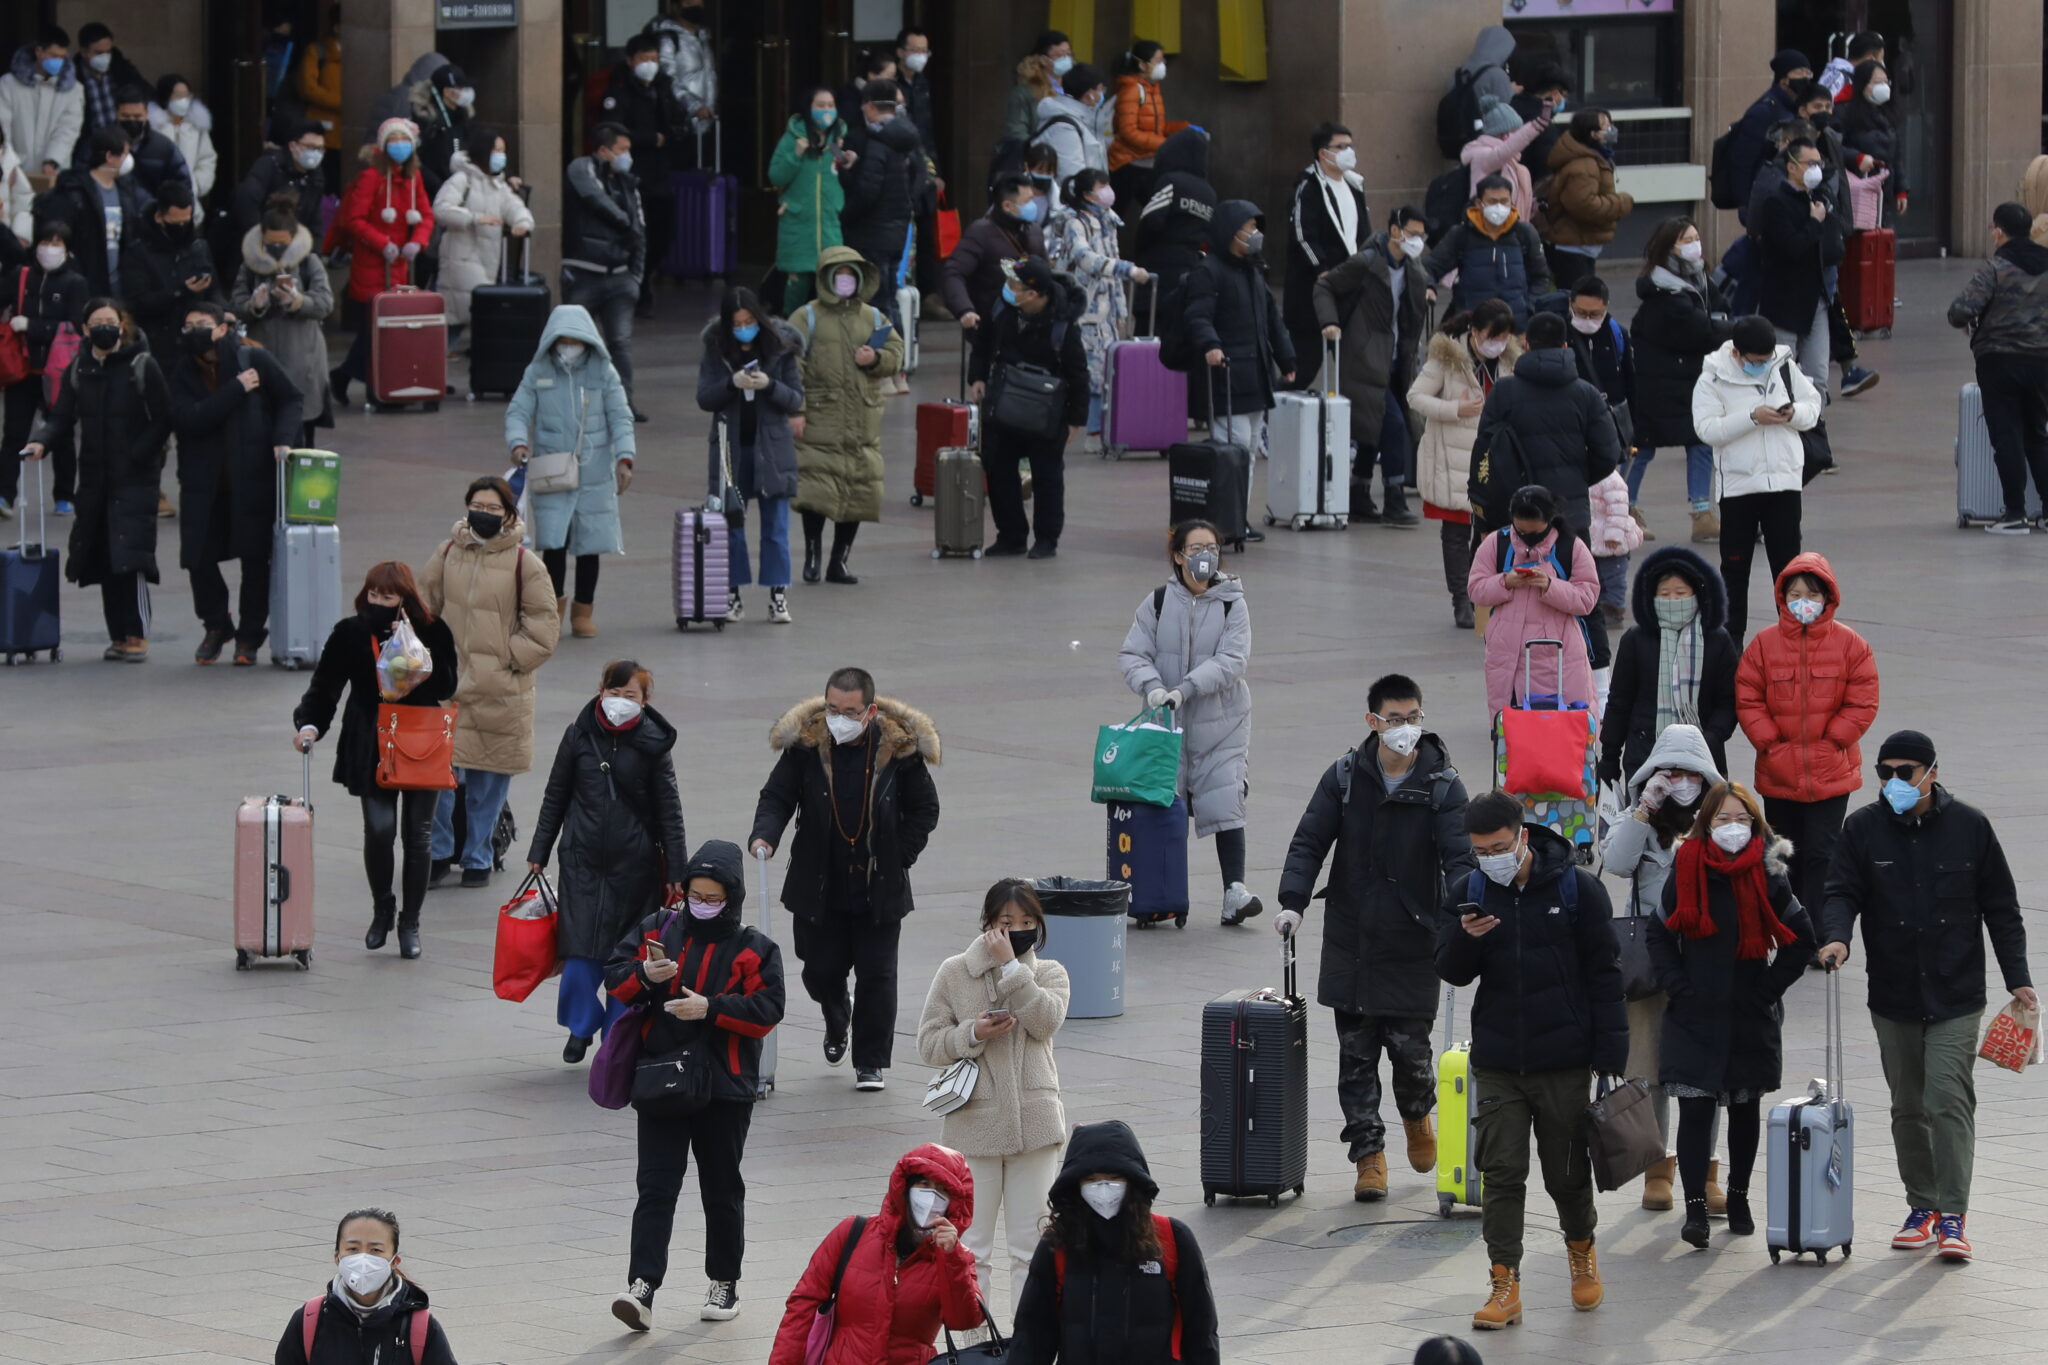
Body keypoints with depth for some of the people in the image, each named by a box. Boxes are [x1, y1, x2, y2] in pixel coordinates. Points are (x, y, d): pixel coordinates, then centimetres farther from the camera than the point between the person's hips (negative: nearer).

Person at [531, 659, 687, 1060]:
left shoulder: (652, 742, -3)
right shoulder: (580, 734, 2)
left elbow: (669, 811, 0)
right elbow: (555, 797, 10)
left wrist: (676, 872, -3)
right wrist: (538, 854, 10)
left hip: (634, 862, -1)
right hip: (582, 858, 1)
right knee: (581, 948, -5)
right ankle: (581, 1026, 14)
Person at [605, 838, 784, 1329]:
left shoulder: (754, 949, -1)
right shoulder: (656, 930, 6)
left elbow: (766, 1012, -9)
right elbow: (614, 980, 5)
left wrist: (711, 1008, -20)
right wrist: (644, 974, -16)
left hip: (725, 1089, -1)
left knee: (722, 1191, 11)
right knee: (656, 1188, -7)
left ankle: (724, 1284, 26)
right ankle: (642, 1288, -15)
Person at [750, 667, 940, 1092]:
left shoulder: (899, 747, -9)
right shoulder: (805, 743, -8)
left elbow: (924, 810, 3)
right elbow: (777, 797, -2)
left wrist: (899, 857, -5)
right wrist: (765, 836, -22)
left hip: (879, 889, -1)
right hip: (819, 885, 1)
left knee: (876, 973, 0)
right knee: (822, 969, 10)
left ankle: (870, 1062, 13)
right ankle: (836, 1019, 45)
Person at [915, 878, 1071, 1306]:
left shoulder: (1048, 974, 7)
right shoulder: (955, 973, 4)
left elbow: (1046, 1021, -13)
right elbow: (928, 1043, 2)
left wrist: (1010, 966, -13)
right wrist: (972, 1034, -16)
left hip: (1033, 1122, 1)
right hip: (975, 1123, -1)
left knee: (1032, 1246, 5)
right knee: (971, 1246, 3)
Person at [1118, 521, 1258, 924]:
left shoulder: (1232, 605, -2)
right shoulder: (1157, 603, 2)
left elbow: (1232, 660, -12)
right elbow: (1132, 654, -2)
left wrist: (1186, 688, -23)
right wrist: (1152, 687, -22)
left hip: (1221, 724, -1)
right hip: (1167, 724, 2)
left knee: (1224, 804, -9)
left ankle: (1235, 891, -10)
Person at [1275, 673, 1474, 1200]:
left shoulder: (1442, 786, -4)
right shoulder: (1345, 777, 1)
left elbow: (1459, 858, -10)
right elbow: (1309, 841, 3)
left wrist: (1462, 904, -29)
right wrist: (1293, 900, -11)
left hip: (1412, 943, -2)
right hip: (1351, 941, 2)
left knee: (1409, 1046, -2)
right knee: (1356, 1052, 4)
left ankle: (1417, 1114, 31)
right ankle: (1368, 1154, 12)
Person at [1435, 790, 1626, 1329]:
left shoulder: (1577, 889, -5)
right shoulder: (1470, 894, 2)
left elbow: (1604, 974, -1)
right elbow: (1452, 973, 2)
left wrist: (1610, 1054, -5)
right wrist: (1466, 939, -21)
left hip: (1564, 1062, -2)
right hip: (1497, 1062, 2)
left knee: (1567, 1172, 9)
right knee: (1501, 1173, -2)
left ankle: (1581, 1250, 35)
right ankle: (1504, 1284, 1)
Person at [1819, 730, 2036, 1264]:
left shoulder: (1969, 826, 0)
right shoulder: (1864, 829, 2)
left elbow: (2000, 908, 5)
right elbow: (1841, 892, -2)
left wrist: (2017, 978, 3)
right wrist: (1837, 937, -25)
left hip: (1956, 998, -3)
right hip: (1893, 997, 3)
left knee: (1949, 1100, -12)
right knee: (1908, 1106, 9)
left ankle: (1953, 1216, -11)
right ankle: (1922, 1207, 20)